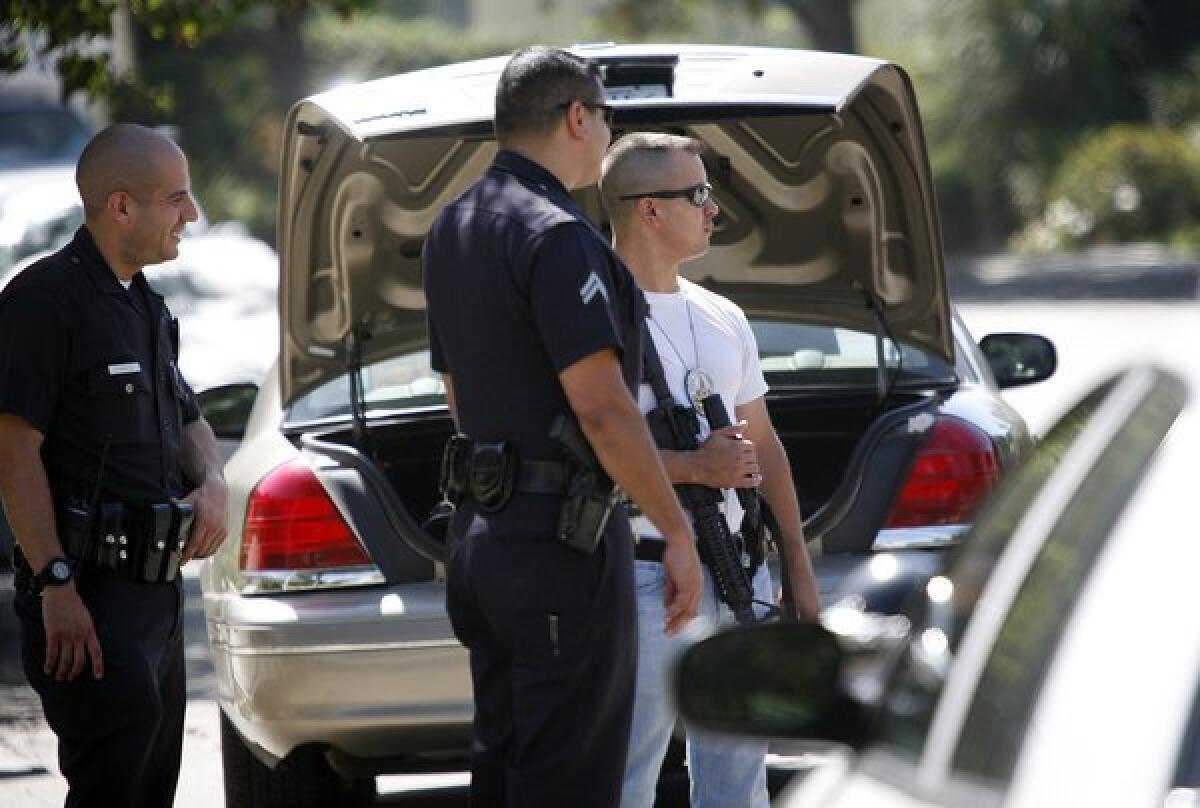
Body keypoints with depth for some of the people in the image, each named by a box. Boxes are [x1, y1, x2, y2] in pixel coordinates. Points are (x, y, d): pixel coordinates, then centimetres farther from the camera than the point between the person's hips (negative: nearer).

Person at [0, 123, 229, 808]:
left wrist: (213, 482, 6)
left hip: (156, 586, 10)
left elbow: (188, 420, 30)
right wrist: (56, 584, -24)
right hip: (89, 595, -10)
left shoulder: (147, 307, 18)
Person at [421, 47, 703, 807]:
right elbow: (601, 406, -21)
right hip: (562, 538, -9)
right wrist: (679, 531, -16)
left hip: (482, 527, 10)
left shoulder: (451, 229, 14)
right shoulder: (556, 235, -16)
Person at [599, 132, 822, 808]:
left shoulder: (723, 320, 16)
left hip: (737, 573, 8)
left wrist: (800, 567, 17)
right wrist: (693, 467, -19)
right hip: (648, 579, -8)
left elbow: (763, 445, 21)